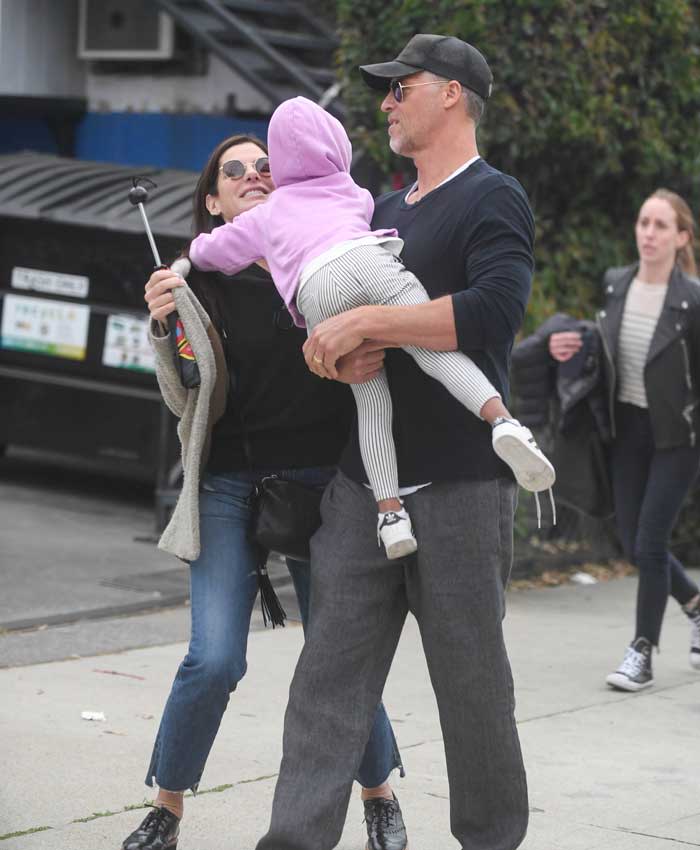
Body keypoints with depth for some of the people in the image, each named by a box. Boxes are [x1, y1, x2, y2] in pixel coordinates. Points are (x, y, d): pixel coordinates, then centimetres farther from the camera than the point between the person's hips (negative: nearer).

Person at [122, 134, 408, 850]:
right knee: (213, 660, -12)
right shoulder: (199, 280, 1)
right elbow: (185, 401, 1)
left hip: (322, 481, 0)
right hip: (229, 485, 0)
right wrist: (162, 328, -16)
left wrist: (376, 352, -17)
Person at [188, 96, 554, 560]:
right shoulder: (354, 194, 38)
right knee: (434, 349, -13)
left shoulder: (265, 216, 36)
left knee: (372, 397, 1)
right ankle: (503, 420, -39)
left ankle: (391, 512, -11)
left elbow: (204, 252, 43)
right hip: (368, 257, 0)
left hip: (314, 289, 0)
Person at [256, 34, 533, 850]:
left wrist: (363, 321, -22)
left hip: (458, 485, -7)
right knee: (331, 671, 0)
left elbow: (494, 311, -22)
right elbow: (328, 297, 31)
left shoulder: (492, 198, -5)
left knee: (471, 681, 3)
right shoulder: (386, 210, 19)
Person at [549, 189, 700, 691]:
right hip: (628, 428, 6)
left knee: (650, 542, -7)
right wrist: (570, 349, -2)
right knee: (633, 544, 9)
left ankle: (642, 655, 5)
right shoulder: (615, 286, 0)